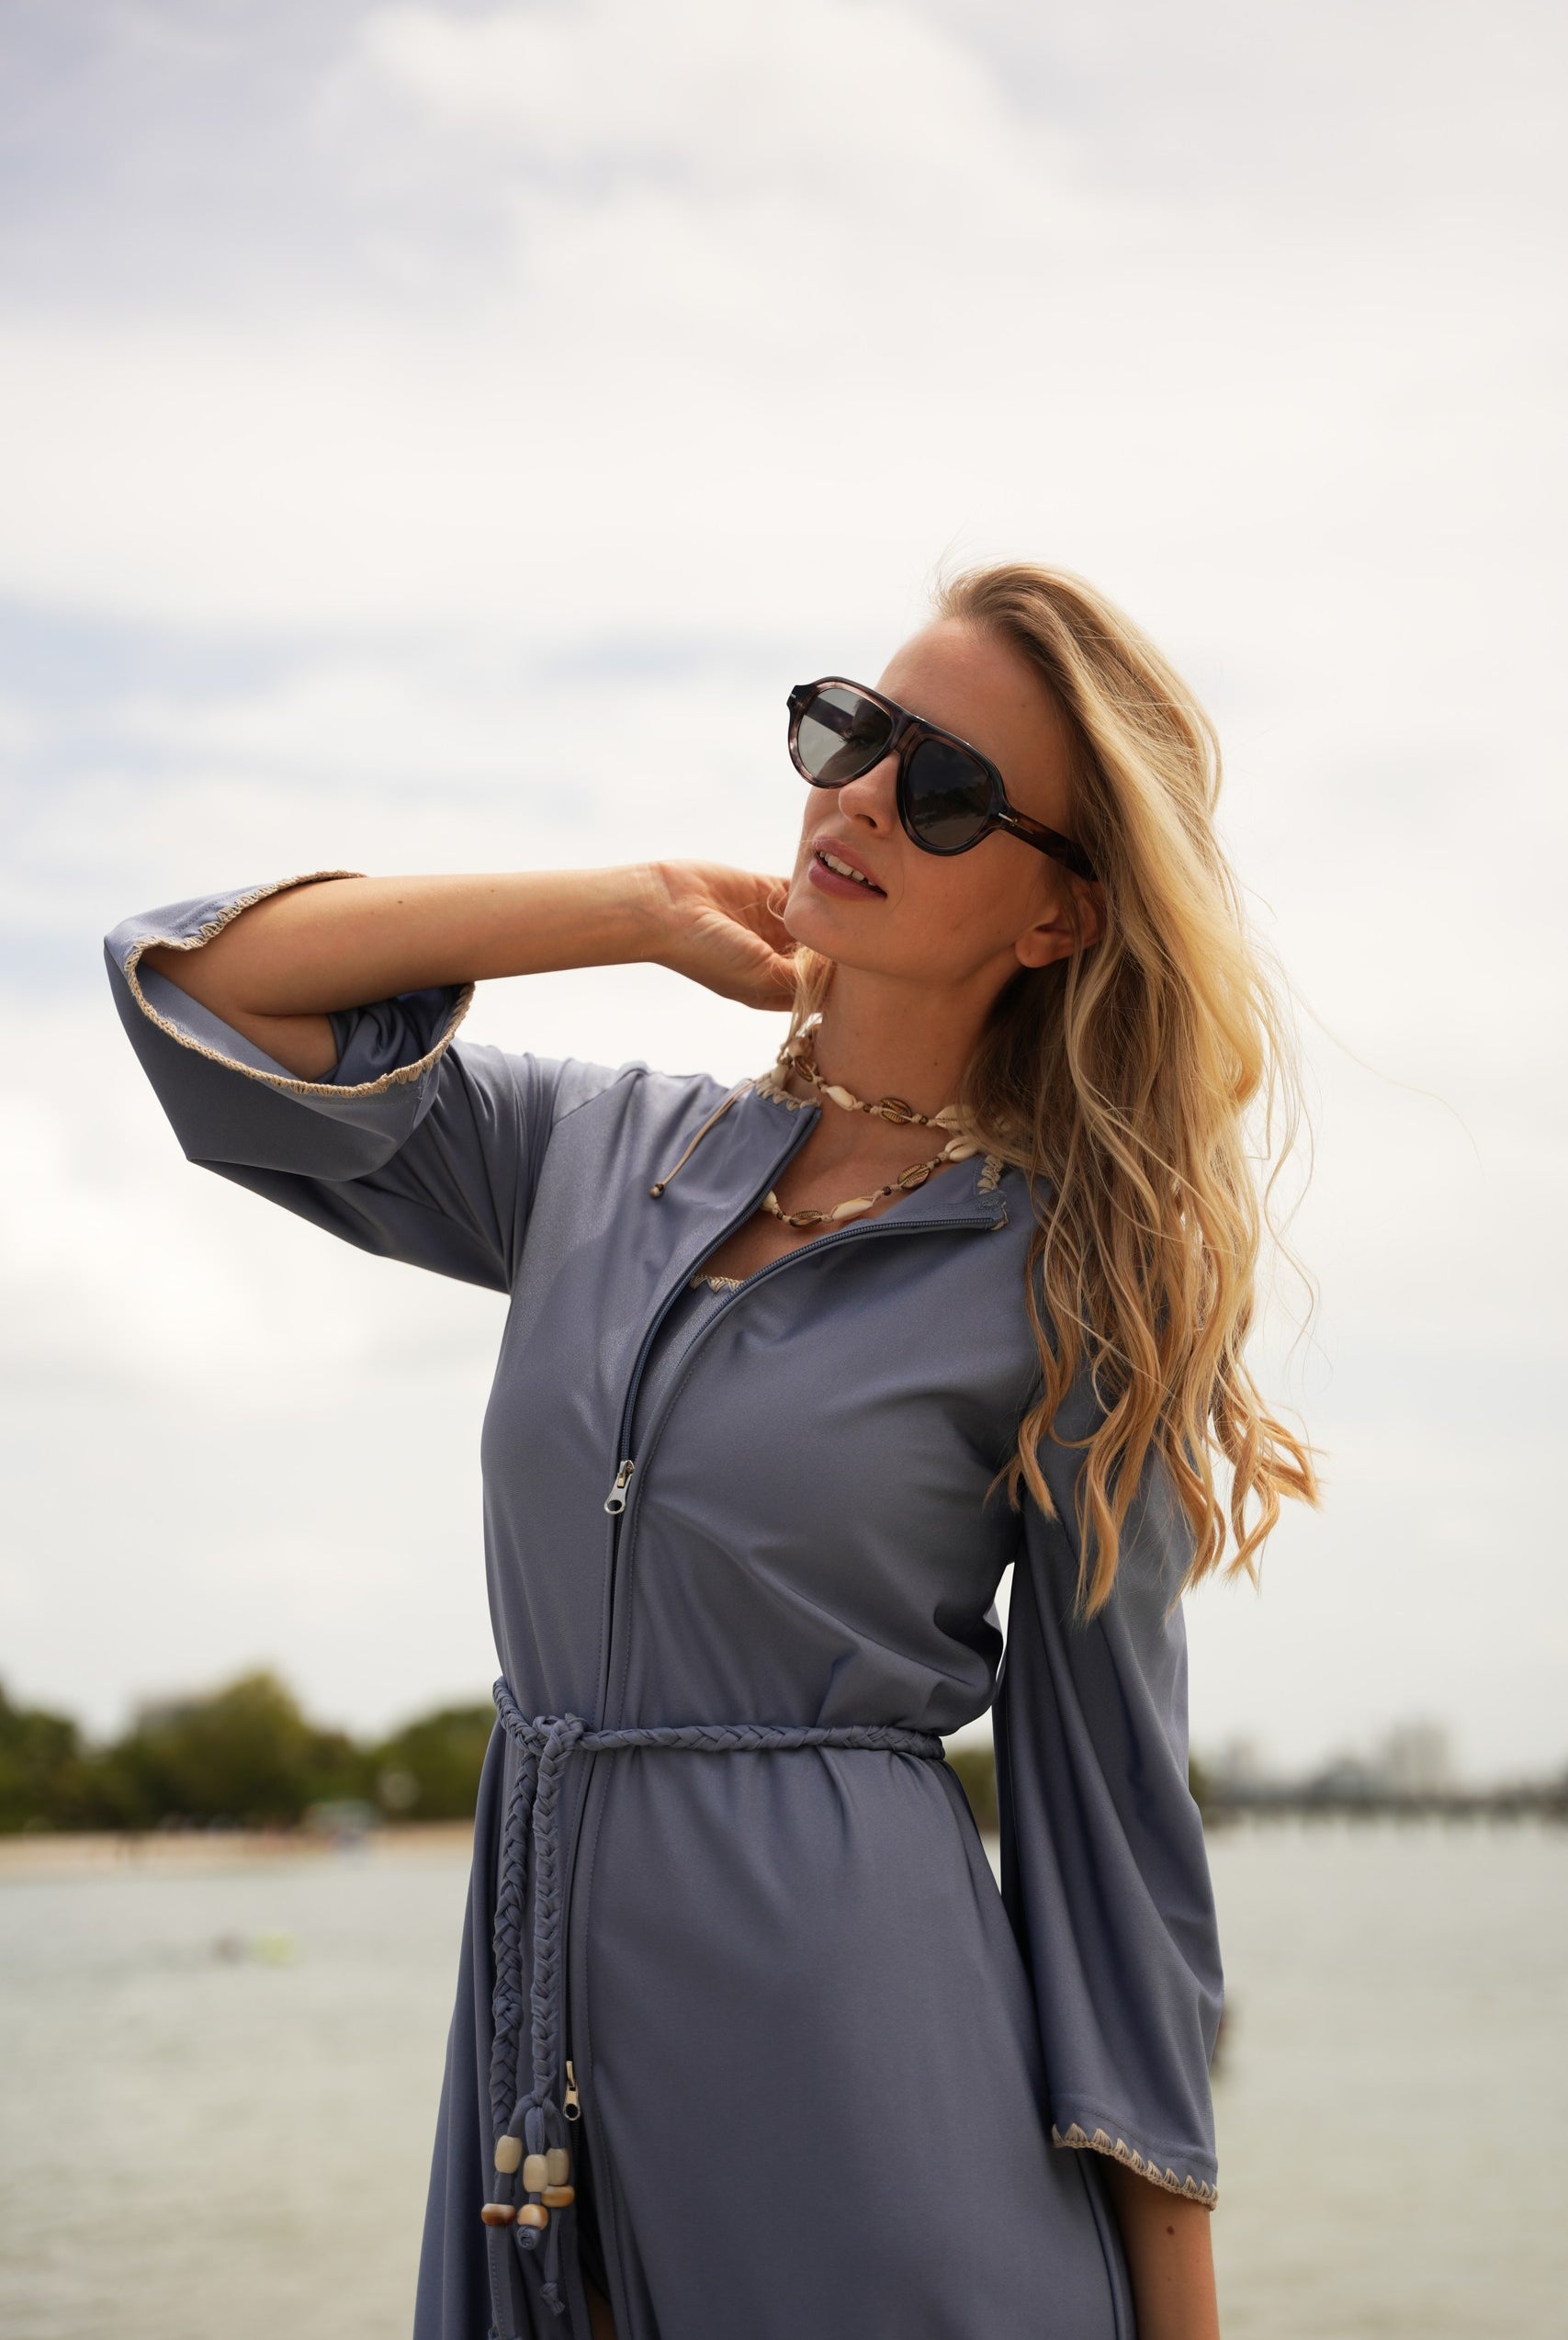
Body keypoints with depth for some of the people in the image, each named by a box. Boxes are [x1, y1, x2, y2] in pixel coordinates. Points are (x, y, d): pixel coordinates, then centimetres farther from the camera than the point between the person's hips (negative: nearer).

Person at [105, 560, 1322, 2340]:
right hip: (545, 1981, 4)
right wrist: (645, 908, 3)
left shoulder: (1070, 1281, -5)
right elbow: (210, 987, 5)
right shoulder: (609, 1157, 8)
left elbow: (1106, 1805, -3)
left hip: (857, 2015, -4)